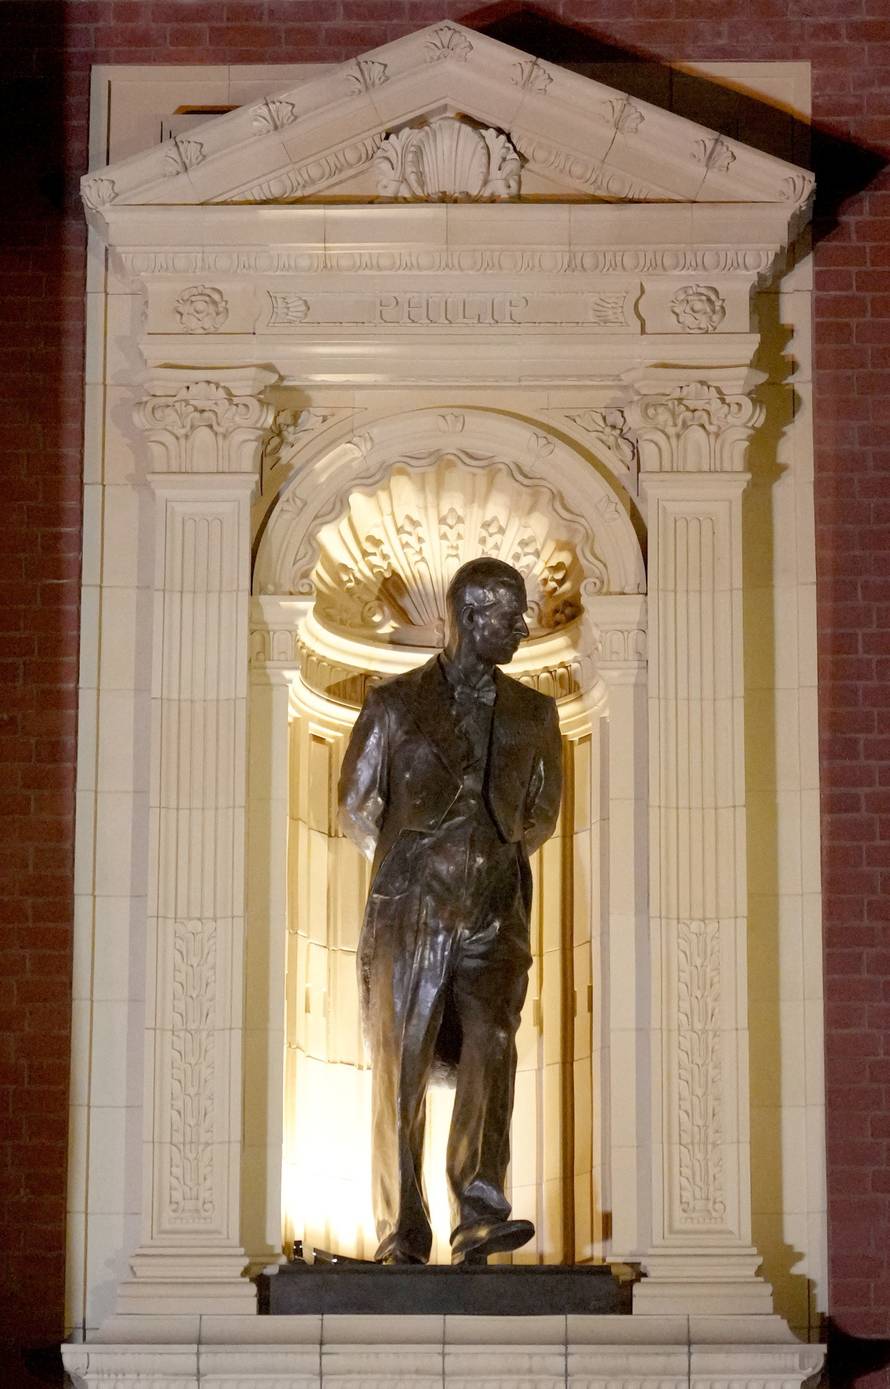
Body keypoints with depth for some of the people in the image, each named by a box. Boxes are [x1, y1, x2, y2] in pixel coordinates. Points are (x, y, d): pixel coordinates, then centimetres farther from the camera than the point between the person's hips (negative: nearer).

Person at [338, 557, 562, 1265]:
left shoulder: (534, 713, 12)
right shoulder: (395, 703, 3)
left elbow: (541, 815, 23)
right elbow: (357, 808, 9)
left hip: (494, 914, 2)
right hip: (409, 914, -2)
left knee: (491, 1051, -16)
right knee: (401, 1068, -1)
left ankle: (480, 1215, -22)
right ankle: (402, 1231, 5)